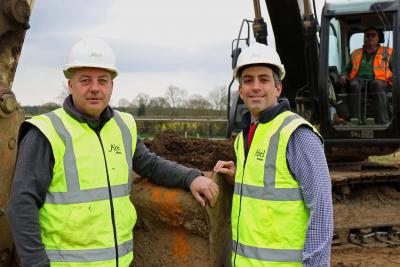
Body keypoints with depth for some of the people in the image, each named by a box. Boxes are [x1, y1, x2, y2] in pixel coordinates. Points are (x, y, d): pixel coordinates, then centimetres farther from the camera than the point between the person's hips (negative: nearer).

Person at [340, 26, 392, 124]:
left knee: (378, 85, -40)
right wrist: (344, 75, 10)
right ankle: (355, 118, -50)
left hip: (376, 80, -2)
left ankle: (383, 121, -52)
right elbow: (347, 69, 35)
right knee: (354, 84, -37)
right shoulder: (356, 53, 31)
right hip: (359, 79, 2)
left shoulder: (387, 52, 24)